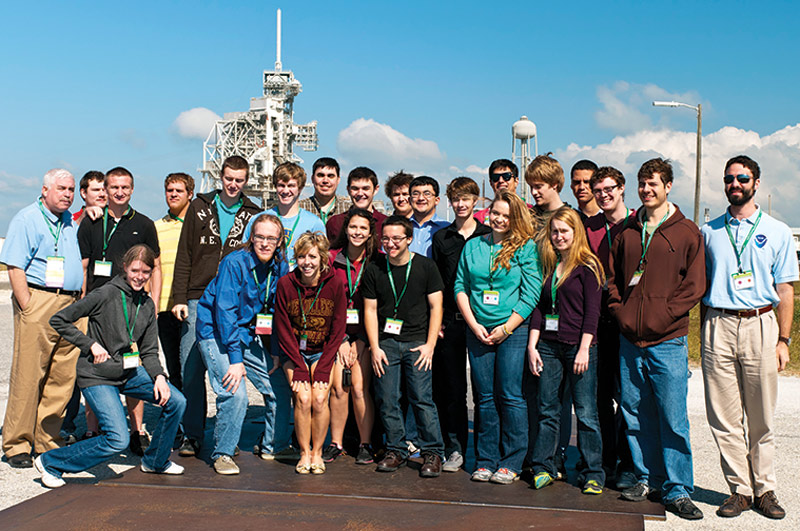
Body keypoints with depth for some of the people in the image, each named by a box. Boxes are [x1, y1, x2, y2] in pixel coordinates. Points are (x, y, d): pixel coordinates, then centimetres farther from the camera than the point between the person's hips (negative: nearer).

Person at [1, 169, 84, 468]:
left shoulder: (70, 221, 19)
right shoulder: (26, 220, -2)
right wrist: (27, 307, -15)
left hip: (70, 306, 7)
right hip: (38, 301, -6)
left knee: (62, 378, 5)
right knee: (27, 377, -5)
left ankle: (47, 442, 14)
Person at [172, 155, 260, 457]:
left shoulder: (252, 215, 9)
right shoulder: (200, 208, 9)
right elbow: (184, 256, 7)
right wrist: (180, 298, -2)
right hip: (198, 300, 0)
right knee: (191, 370, -1)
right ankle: (192, 435, 10)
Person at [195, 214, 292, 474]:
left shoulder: (280, 267, -2)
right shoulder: (235, 263, -19)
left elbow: (277, 312, 9)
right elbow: (225, 311, -21)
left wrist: (277, 351, 3)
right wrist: (235, 358, -24)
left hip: (249, 335, 6)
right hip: (216, 333, -6)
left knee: (280, 389, 3)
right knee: (235, 393, -21)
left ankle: (272, 446, 24)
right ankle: (222, 454, -1)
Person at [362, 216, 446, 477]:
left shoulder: (425, 267, 1)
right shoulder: (374, 269, 5)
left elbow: (435, 306, 2)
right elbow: (370, 310, 8)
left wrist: (430, 345, -5)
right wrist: (374, 347, 0)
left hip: (417, 342, -2)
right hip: (386, 342, 2)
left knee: (421, 397, -8)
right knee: (386, 399, 0)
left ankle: (432, 452, 4)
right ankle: (396, 450, 15)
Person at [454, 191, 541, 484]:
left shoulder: (526, 248, 0)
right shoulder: (472, 246, 12)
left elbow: (531, 294, -5)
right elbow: (460, 287, 11)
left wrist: (505, 329, -9)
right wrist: (474, 325, -1)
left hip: (514, 331, -3)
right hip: (478, 332, 3)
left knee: (510, 395, -3)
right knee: (484, 396, 6)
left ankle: (511, 463, 7)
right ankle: (485, 460, 15)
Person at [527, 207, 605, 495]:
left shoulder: (587, 265, -3)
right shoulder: (548, 265, 14)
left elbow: (592, 310, -7)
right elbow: (539, 307, 12)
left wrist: (584, 349, -14)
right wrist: (532, 345, 5)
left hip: (578, 345, -5)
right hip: (548, 346, 5)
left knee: (586, 413, 0)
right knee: (547, 410, 8)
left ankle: (593, 474, 9)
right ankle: (544, 467, 17)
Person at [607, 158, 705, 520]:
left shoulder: (686, 233, 0)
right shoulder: (627, 232, 12)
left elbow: (694, 286, -4)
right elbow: (612, 278, 17)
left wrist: (660, 318, -11)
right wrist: (621, 312, 1)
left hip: (668, 341, -4)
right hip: (630, 340, 4)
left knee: (673, 417, -2)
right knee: (636, 414, 10)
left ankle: (677, 490, 7)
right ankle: (646, 478, 23)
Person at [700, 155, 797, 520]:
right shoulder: (709, 231, 12)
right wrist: (704, 334, 9)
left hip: (761, 325, -1)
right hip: (718, 326, 1)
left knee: (761, 418, 3)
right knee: (725, 417, 0)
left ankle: (764, 490, 14)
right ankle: (739, 490, 10)